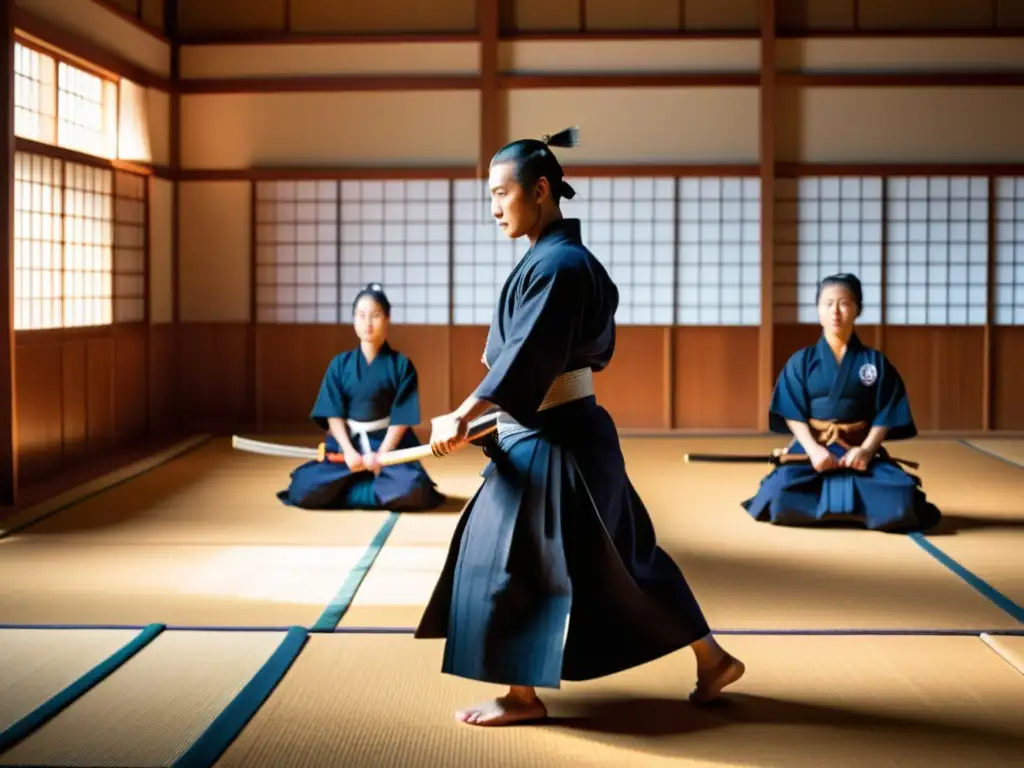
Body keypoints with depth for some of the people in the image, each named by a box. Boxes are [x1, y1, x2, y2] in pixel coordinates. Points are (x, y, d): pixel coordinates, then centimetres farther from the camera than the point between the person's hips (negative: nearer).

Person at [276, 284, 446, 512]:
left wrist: (381, 454, -18)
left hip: (389, 443, -2)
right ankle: (373, 489, 1)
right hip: (346, 443, 2)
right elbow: (333, 413, -2)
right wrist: (349, 451, -17)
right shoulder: (340, 364, 2)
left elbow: (402, 417, -7)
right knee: (304, 489, -20)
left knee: (411, 490, -32)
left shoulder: (401, 364, -3)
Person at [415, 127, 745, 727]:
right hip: (576, 430, 10)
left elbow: (525, 357, -25)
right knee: (618, 554, 16)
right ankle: (712, 659, 24)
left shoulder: (556, 265, -19)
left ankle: (522, 695, 14)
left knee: (510, 558, 0)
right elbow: (596, 350, 21)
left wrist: (462, 418, -28)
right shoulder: (572, 258, 11)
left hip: (553, 441, -10)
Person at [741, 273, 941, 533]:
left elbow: (886, 415, 1)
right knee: (782, 500, -30)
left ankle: (832, 505, 0)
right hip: (811, 448, 0)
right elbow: (793, 414, -3)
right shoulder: (801, 362, 4)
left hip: (858, 451, 1)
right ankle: (842, 506, 1)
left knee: (900, 503, -26)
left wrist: (866, 449, -17)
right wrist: (813, 449, -19)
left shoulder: (876, 362, 5)